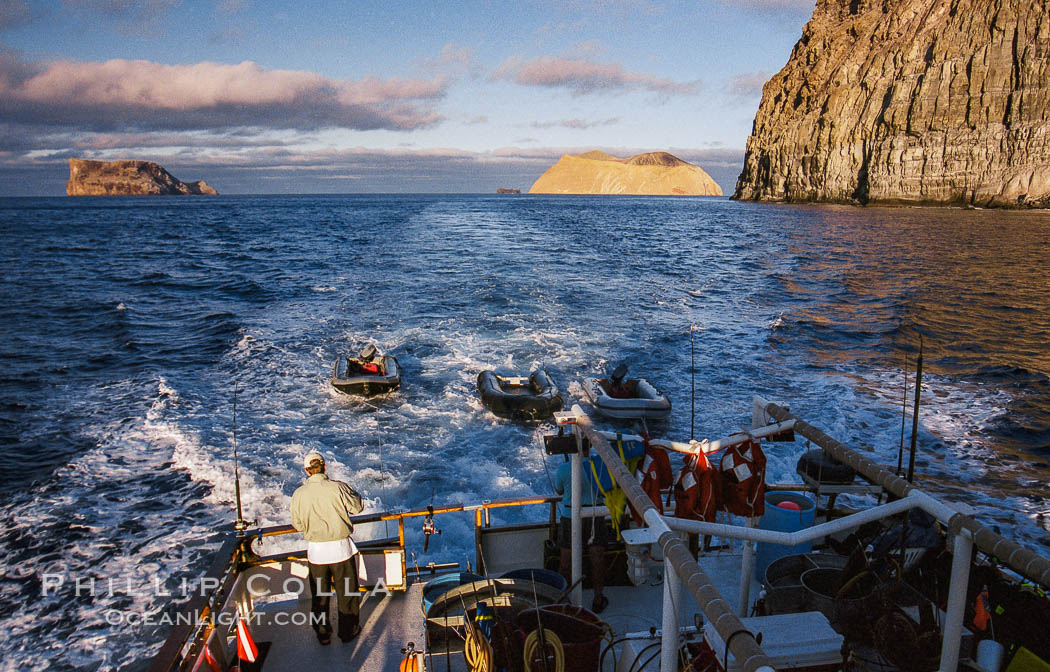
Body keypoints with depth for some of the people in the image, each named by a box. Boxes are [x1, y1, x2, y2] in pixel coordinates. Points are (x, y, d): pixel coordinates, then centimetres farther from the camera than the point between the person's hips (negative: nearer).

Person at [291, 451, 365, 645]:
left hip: (315, 550, 2)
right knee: (346, 591, 15)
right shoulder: (337, 487, -15)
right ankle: (348, 630, 25)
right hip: (340, 548, -1)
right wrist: (354, 494, 16)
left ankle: (322, 633, 27)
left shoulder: (299, 494, -8)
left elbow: (298, 525, 0)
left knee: (319, 594, 17)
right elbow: (356, 507, -2)